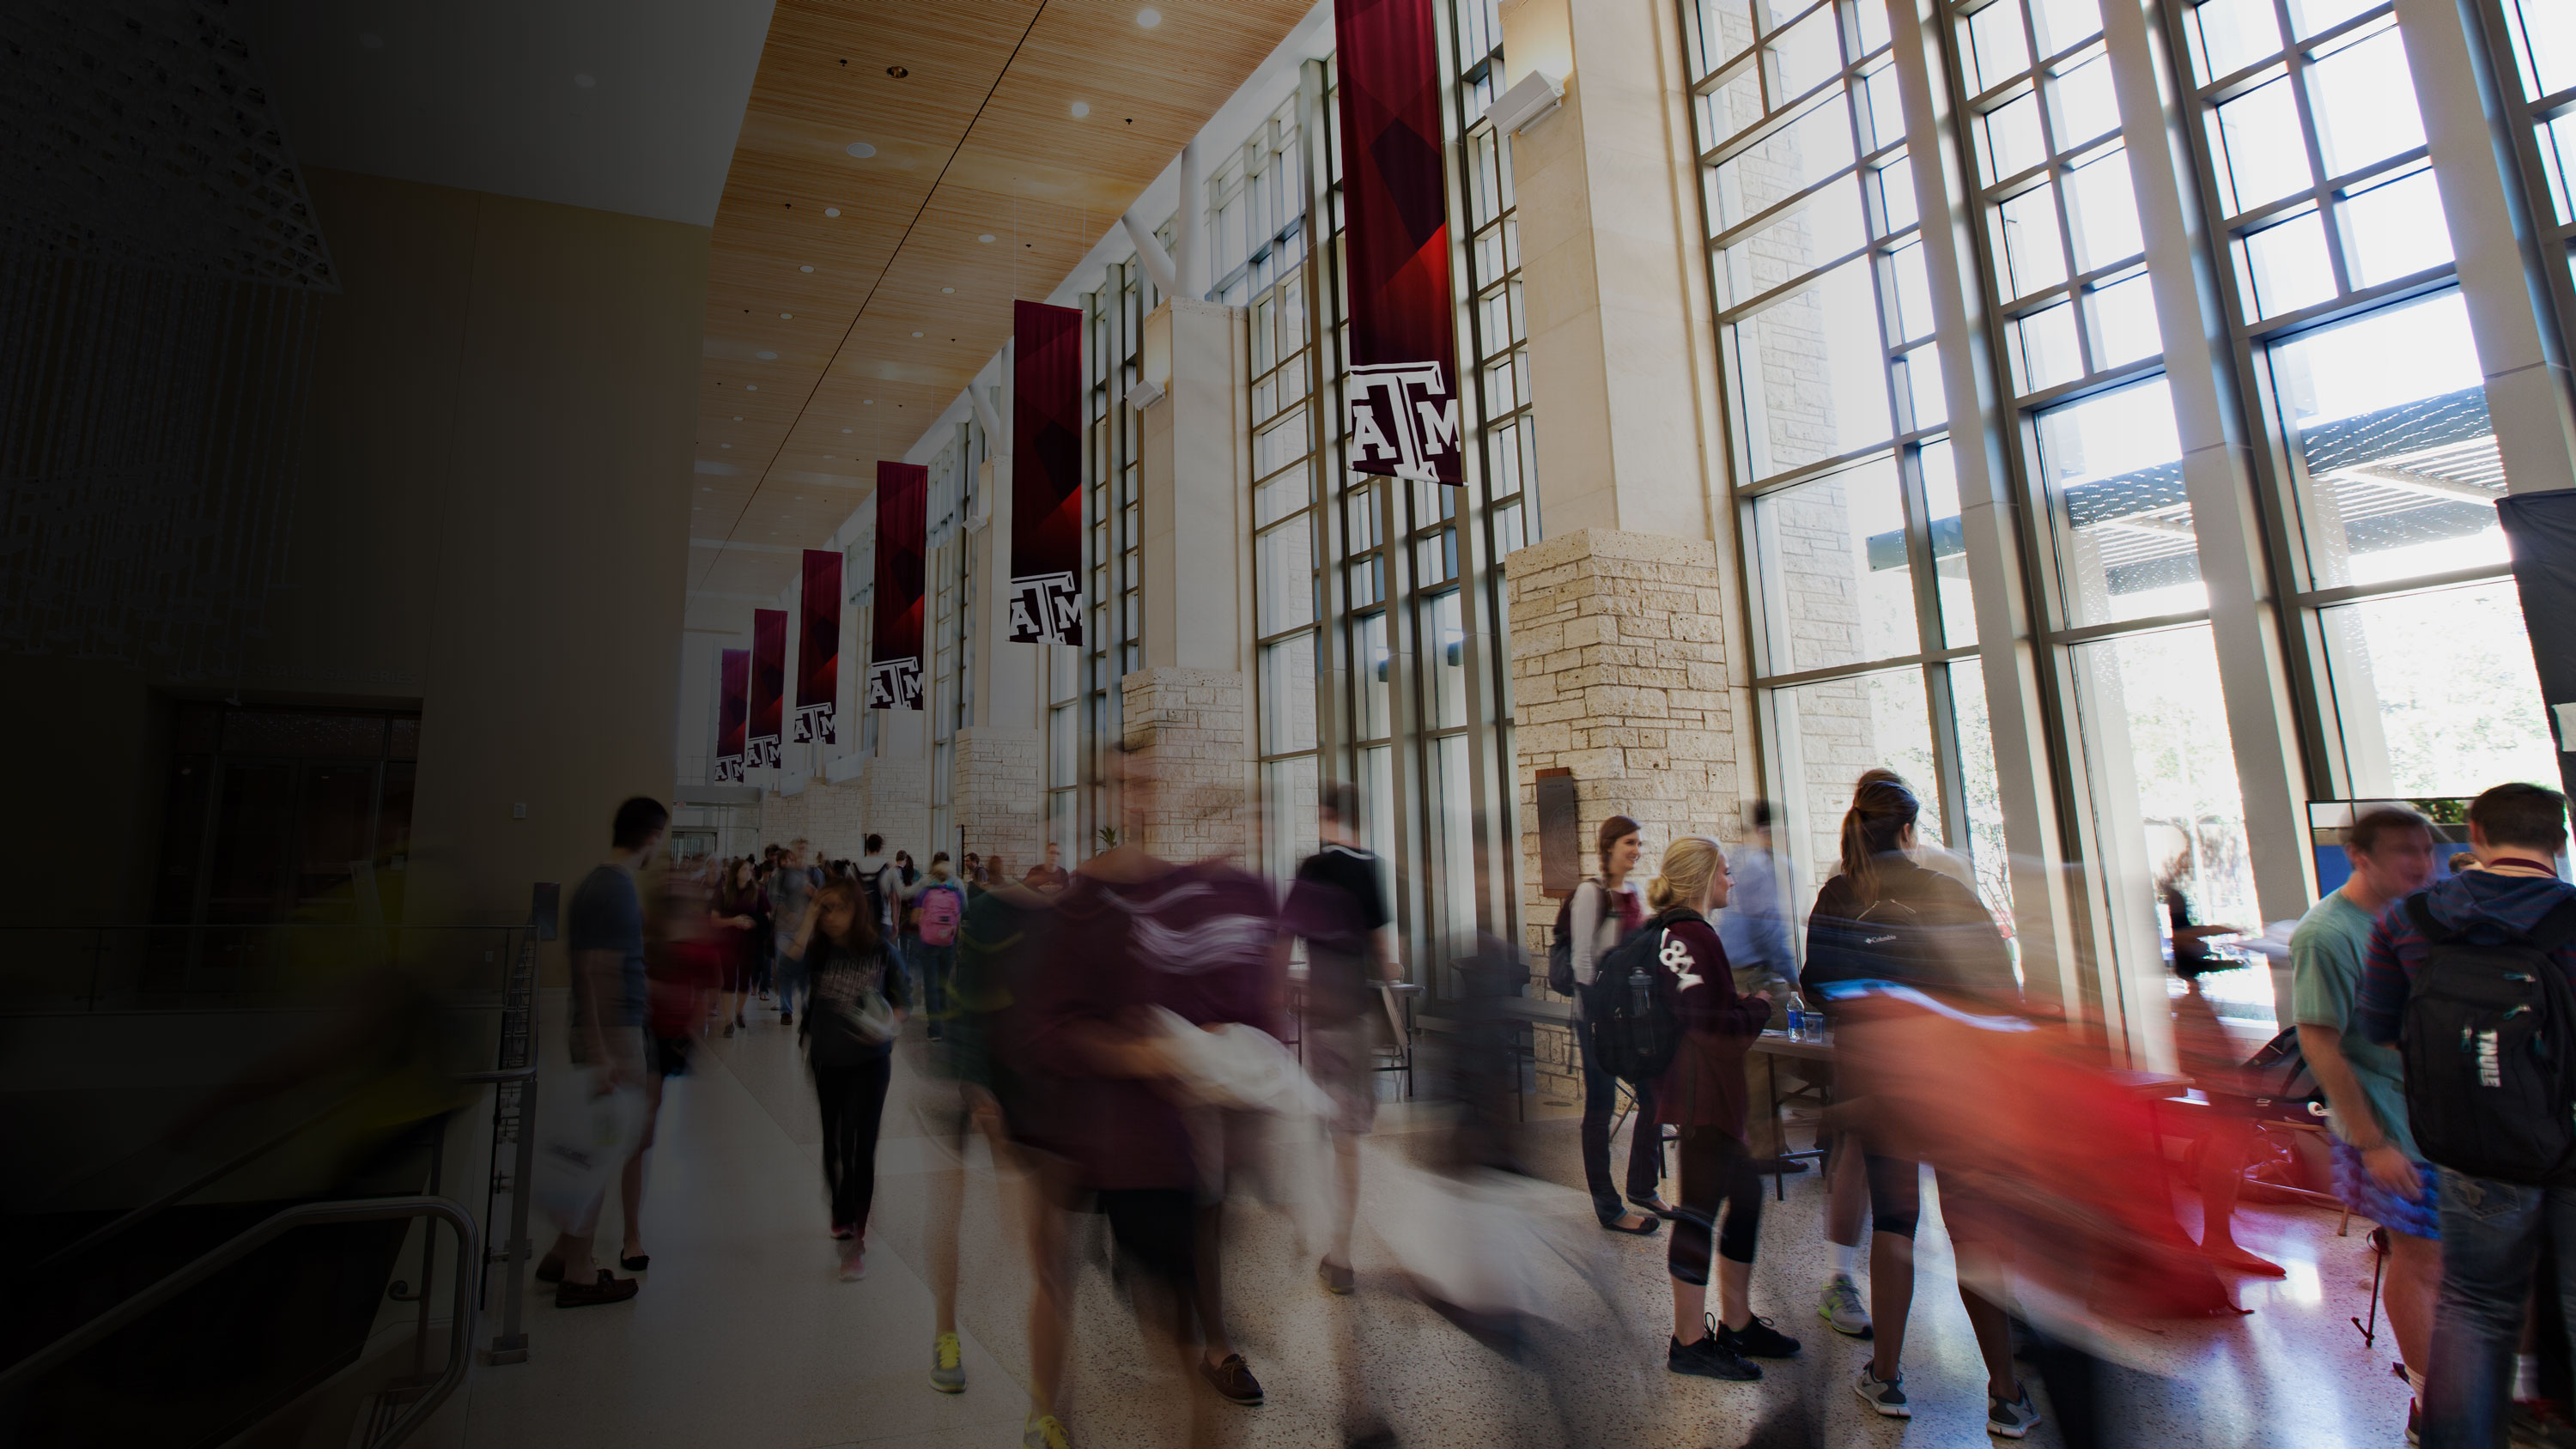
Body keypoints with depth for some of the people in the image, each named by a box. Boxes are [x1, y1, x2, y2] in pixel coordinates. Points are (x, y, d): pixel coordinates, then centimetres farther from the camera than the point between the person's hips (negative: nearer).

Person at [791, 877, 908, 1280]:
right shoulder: (820, 950, -6)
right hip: (827, 1061, 3)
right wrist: (810, 916, -24)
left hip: (869, 1062, -3)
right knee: (833, 1144, 18)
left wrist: (892, 1024, -18)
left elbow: (901, 997, 2)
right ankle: (841, 1214, 42)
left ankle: (856, 1241, 2)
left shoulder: (879, 950, -9)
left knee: (859, 1147, -7)